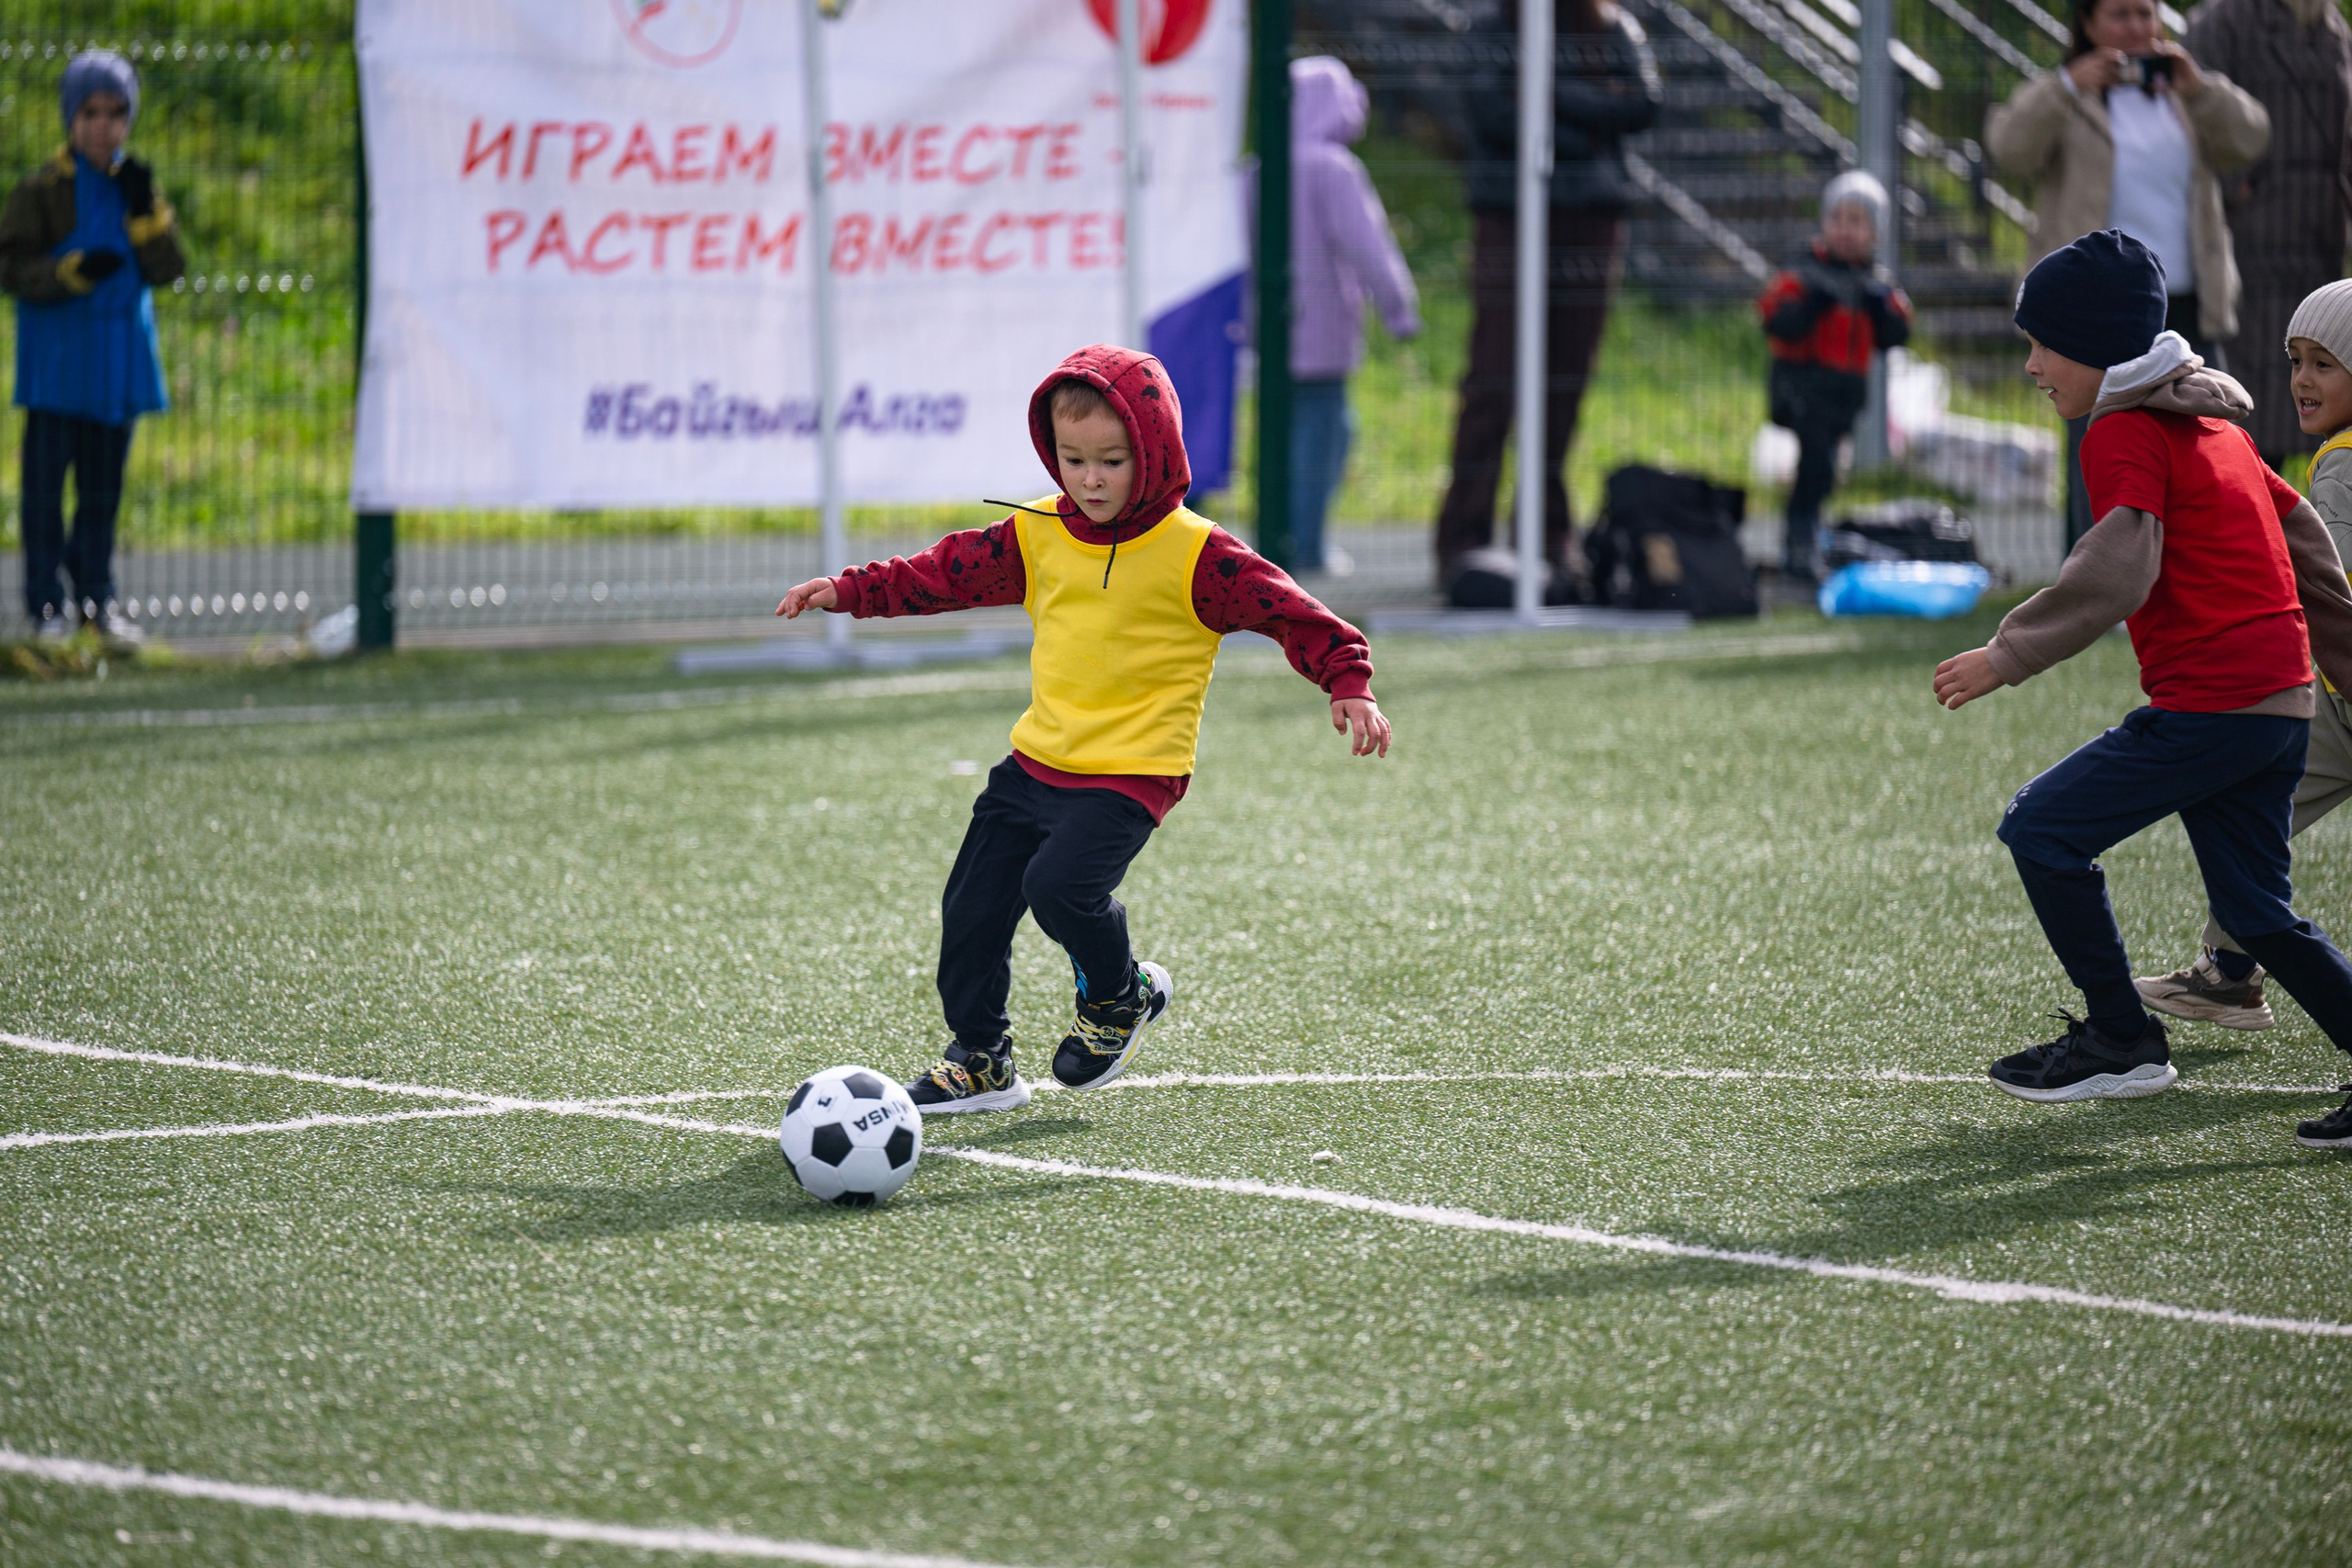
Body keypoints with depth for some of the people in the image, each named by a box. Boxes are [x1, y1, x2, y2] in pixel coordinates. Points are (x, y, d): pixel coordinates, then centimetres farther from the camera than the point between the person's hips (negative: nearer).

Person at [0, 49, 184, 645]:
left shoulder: (135, 186, 9)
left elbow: (168, 267, 2)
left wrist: (145, 211, -13)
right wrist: (73, 271, -23)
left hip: (118, 362, 5)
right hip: (57, 365, -5)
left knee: (104, 484, 11)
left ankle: (97, 598, 19)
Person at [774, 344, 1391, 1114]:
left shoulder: (1195, 553, -12)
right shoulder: (1037, 535, 5)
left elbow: (1288, 612, -11)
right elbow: (949, 572, 14)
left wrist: (1348, 684, -21)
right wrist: (850, 591, 11)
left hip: (1131, 771, -6)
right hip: (1037, 760, 6)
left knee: (1059, 884, -25)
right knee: (972, 906, 6)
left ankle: (1121, 995, 6)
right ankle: (980, 1062, 23)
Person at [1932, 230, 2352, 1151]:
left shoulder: (2124, 436, -9)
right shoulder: (2214, 425, 20)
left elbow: (2116, 576, -19)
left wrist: (2008, 655, -15)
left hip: (2207, 705, -10)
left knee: (2043, 829, -4)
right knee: (2258, 915, 13)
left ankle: (2122, 1042, 0)